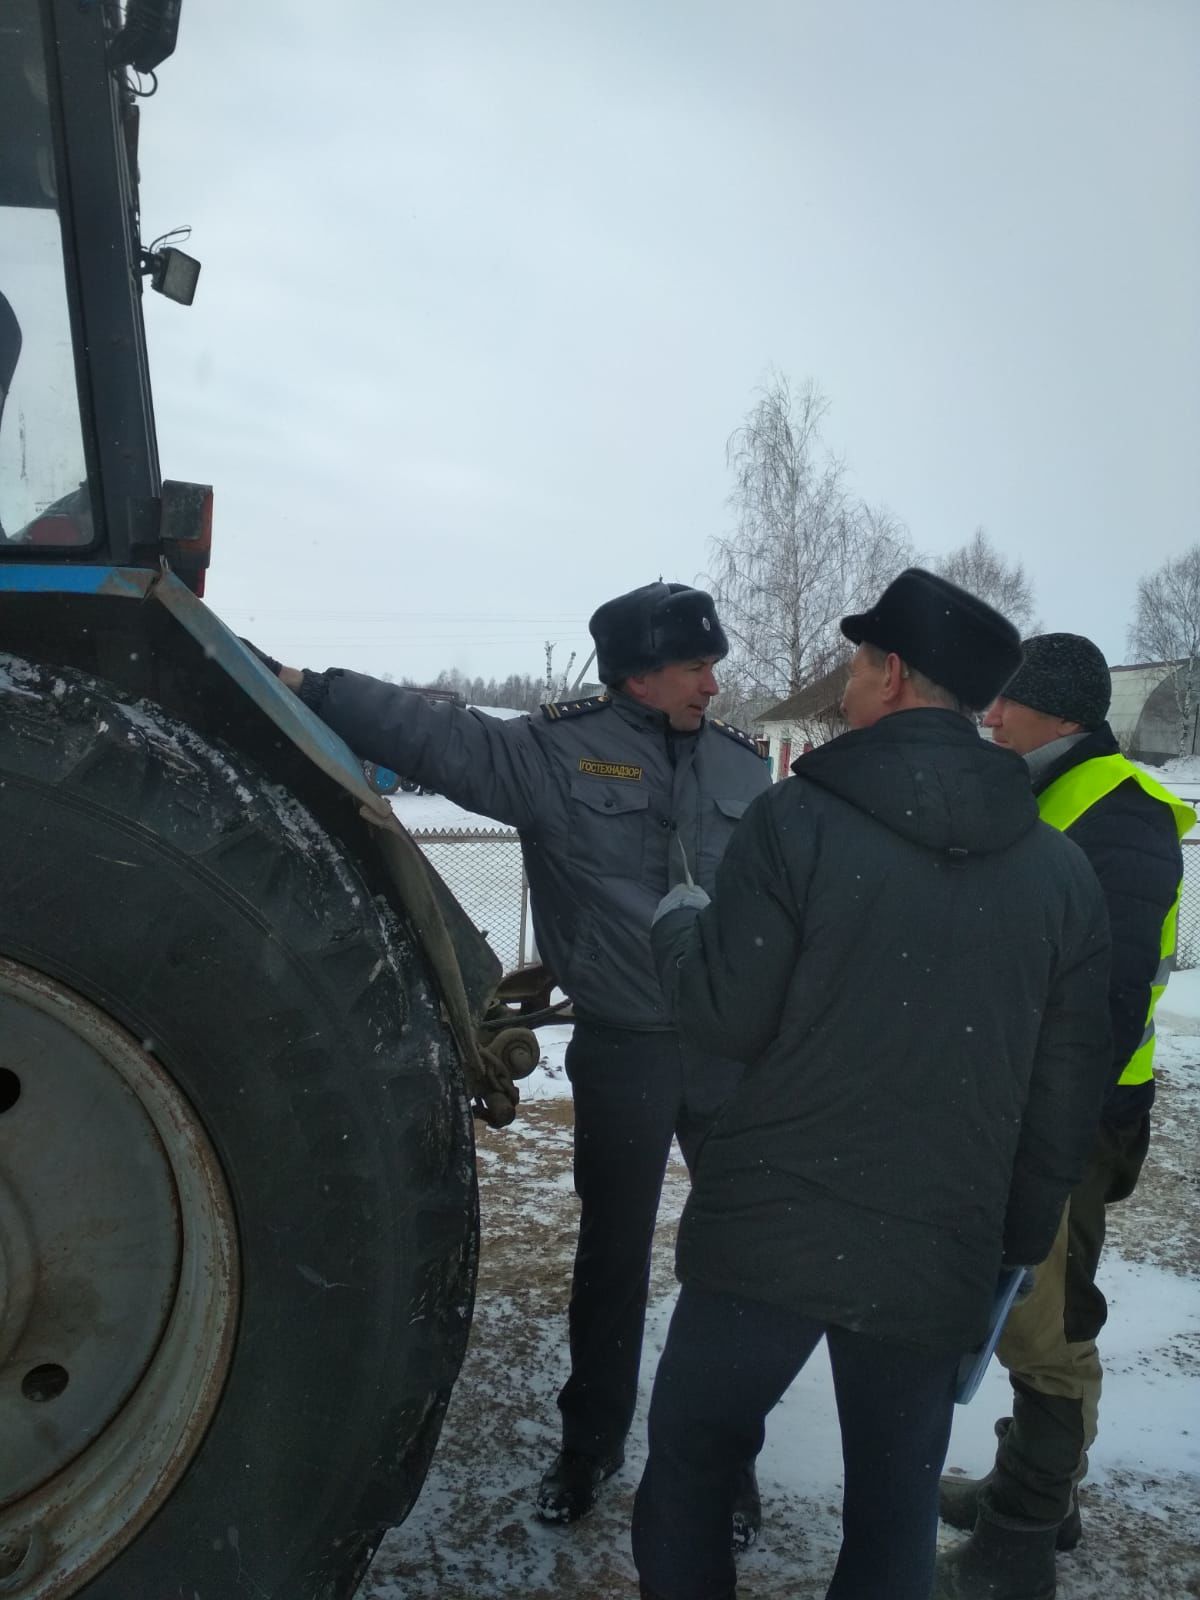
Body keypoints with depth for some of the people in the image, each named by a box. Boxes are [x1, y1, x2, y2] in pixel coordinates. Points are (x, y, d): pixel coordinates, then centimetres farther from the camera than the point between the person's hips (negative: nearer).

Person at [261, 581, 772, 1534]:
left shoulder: (743, 765, 3)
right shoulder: (558, 751, -9)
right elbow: (430, 733, -18)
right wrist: (298, 687, -27)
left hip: (734, 1054, 3)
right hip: (621, 1057, -3)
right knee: (613, 1257, 14)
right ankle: (591, 1442, 38)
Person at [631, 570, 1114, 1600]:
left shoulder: (797, 821, -13)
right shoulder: (1061, 869, 1)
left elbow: (727, 1018, -12)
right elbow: (1066, 1090, 5)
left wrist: (678, 921, 8)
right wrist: (1021, 1237, 17)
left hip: (764, 1238, -3)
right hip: (939, 1260, 4)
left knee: (690, 1462, 18)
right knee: (897, 1509, 19)